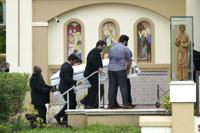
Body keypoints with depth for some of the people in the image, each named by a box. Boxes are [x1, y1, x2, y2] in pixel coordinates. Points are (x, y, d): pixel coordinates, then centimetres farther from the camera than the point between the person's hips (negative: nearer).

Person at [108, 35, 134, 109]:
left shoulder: (112, 48, 15)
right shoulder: (125, 49, 1)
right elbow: (129, 61, 6)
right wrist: (128, 69, 20)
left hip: (111, 69, 5)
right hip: (120, 69, -5)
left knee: (112, 87, 5)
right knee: (123, 87, -4)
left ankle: (111, 104, 6)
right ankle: (125, 104, -8)